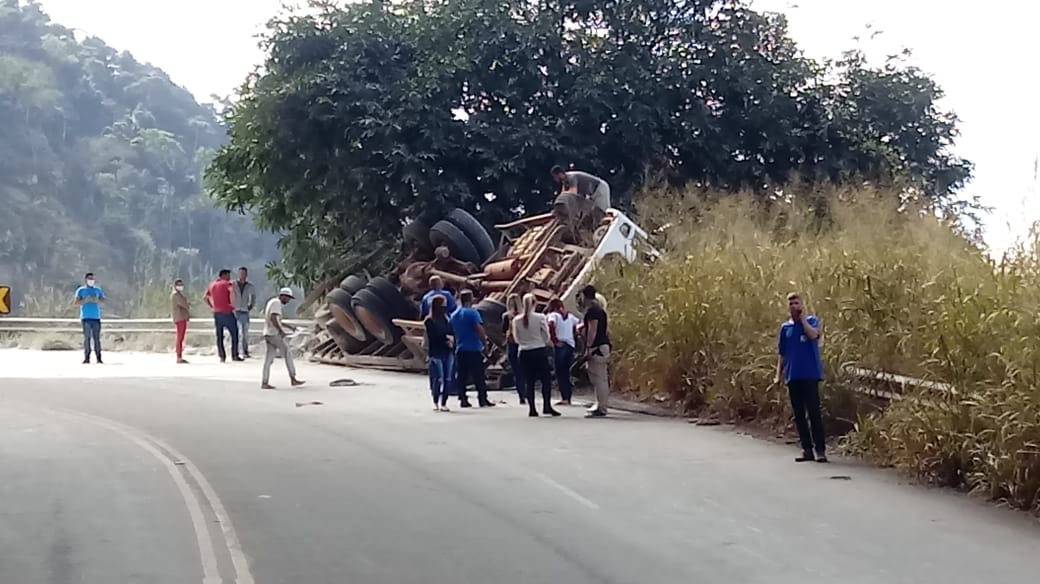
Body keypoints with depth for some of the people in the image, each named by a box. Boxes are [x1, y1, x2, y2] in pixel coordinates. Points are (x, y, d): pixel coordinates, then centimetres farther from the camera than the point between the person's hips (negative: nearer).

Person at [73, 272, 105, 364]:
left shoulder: (98, 290, 14)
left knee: (97, 338, -2)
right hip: (86, 318, -2)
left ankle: (98, 357, -2)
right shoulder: (81, 290, 7)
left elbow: (103, 300, 7)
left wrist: (97, 300, -12)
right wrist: (86, 300, -13)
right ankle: (87, 357, -2)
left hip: (96, 317, 2)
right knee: (87, 338, -4)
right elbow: (76, 302, 0)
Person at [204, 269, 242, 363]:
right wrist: (233, 304, -17)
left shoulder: (212, 285, 16)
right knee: (234, 334, 2)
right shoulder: (226, 283, -5)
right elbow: (232, 291, -26)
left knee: (219, 336, 8)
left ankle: (222, 356, 5)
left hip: (216, 313, 6)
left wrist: (212, 307, 16)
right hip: (227, 312, -6)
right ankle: (234, 355, 0)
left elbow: (205, 298, 20)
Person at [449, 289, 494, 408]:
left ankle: (463, 400, 6)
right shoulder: (472, 312, -10)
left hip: (460, 349, 6)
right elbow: (479, 328, -18)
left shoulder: (454, 315, 11)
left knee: (461, 376, 7)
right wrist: (484, 339, -3)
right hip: (474, 349, -6)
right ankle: (482, 399, 1)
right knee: (478, 376, 0)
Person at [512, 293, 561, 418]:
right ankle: (547, 406, -2)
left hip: (524, 352, 3)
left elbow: (517, 339, 7)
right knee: (546, 379, 6)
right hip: (539, 351, -3)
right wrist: (548, 343, 19)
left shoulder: (516, 320, -2)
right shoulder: (540, 318, -9)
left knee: (528, 381, 6)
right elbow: (546, 337, -2)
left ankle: (531, 408, 4)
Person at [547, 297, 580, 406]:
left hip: (560, 346, -5)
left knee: (560, 373, -5)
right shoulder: (570, 316, 17)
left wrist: (555, 340, -14)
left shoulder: (554, 315, 1)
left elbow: (551, 326, -19)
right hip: (571, 345, 5)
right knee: (567, 373, 11)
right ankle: (568, 398, 12)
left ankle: (564, 398, -14)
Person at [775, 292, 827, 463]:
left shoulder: (811, 321, 1)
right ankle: (807, 449, 11)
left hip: (810, 374, -5)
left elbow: (813, 334, -22)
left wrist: (803, 319, -12)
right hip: (792, 376, 5)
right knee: (799, 415, 6)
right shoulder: (785, 327, 13)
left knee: (814, 412, -8)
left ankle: (820, 449, -7)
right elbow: (781, 353, 15)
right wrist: (779, 375, 9)